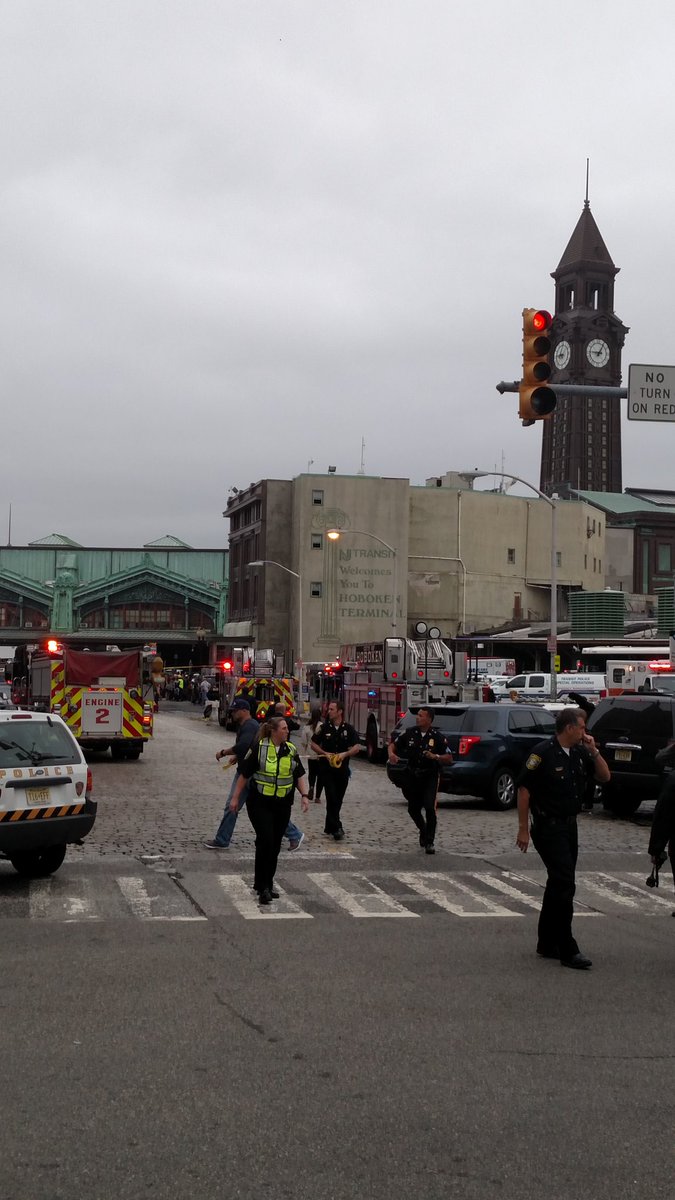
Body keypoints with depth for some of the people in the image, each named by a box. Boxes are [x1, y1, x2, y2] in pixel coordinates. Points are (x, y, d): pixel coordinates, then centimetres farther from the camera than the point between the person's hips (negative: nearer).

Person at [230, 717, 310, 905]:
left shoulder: (291, 750, 6)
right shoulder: (258, 748, -7)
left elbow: (299, 775, 11)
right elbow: (244, 774, -1)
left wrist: (304, 795, -3)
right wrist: (235, 797, 0)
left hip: (283, 805, 5)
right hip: (260, 803, -5)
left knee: (275, 846, 8)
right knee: (265, 841, -15)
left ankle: (267, 885, 21)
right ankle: (262, 887, -7)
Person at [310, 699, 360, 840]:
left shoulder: (349, 729, 2)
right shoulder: (324, 728, 2)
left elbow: (357, 747, -1)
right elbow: (313, 744, 7)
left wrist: (345, 754, -18)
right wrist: (325, 753, -8)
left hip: (342, 768, 2)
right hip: (327, 768, -2)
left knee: (338, 799, 8)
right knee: (332, 797, -12)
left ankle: (329, 828, 21)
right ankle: (336, 828, -13)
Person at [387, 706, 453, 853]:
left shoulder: (437, 736, -8)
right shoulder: (409, 733, 0)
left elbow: (449, 758, -4)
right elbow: (393, 744, 8)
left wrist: (436, 757, -22)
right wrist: (391, 753, -15)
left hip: (430, 776, -4)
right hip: (413, 775, 4)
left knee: (430, 808, -16)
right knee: (413, 809, 13)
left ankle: (429, 842, -6)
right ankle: (423, 832, 42)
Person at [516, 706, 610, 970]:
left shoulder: (580, 752, 8)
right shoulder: (544, 753, -14)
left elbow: (604, 777, 12)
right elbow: (524, 789, -13)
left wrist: (593, 751, -3)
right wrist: (523, 829, -14)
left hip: (569, 826, 8)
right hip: (548, 827, -8)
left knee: (558, 885, 14)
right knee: (564, 884, -12)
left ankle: (547, 944, 24)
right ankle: (567, 951, -9)